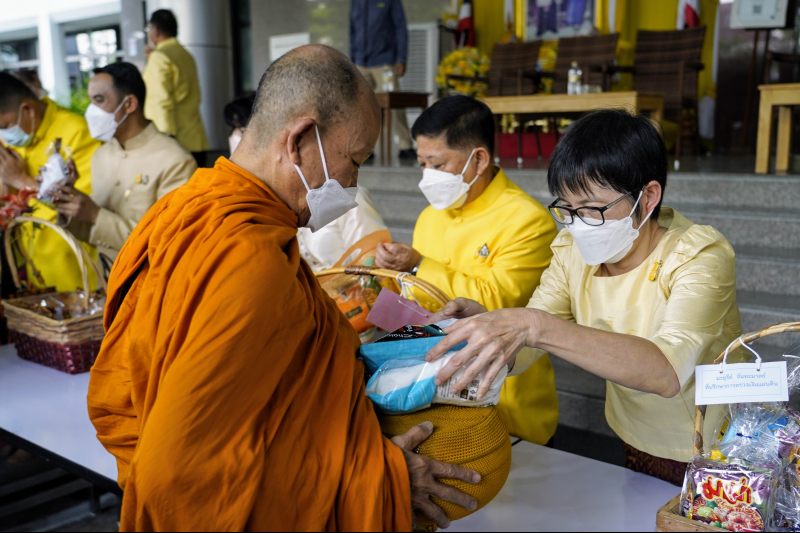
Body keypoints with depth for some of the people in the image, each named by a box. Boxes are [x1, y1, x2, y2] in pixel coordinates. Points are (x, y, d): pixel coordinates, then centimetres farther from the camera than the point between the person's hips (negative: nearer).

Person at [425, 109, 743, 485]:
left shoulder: (700, 256, -20)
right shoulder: (572, 250, -3)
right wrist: (483, 325, -27)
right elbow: (520, 352, -5)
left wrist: (535, 327, -46)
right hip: (634, 449, 4)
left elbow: (667, 371, -38)